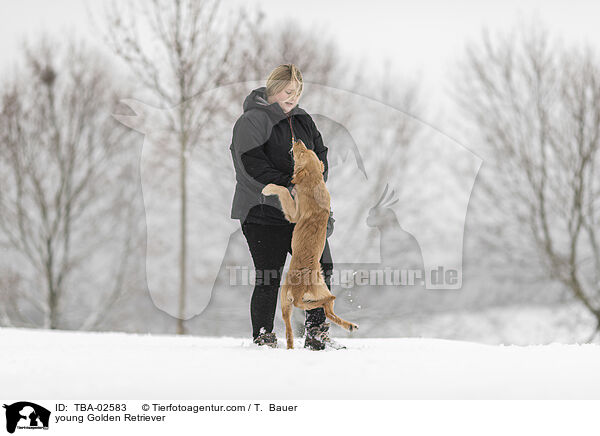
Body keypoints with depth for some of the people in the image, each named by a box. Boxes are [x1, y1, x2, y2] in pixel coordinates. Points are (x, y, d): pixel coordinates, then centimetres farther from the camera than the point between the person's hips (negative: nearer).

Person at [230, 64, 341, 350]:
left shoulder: (303, 121, 16)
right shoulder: (252, 121, -7)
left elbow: (321, 154, 16)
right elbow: (252, 165, -18)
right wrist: (288, 187, -22)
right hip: (264, 211, -7)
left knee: (320, 268, 3)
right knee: (268, 278, -6)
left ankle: (317, 336, 11)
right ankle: (263, 339, 3)